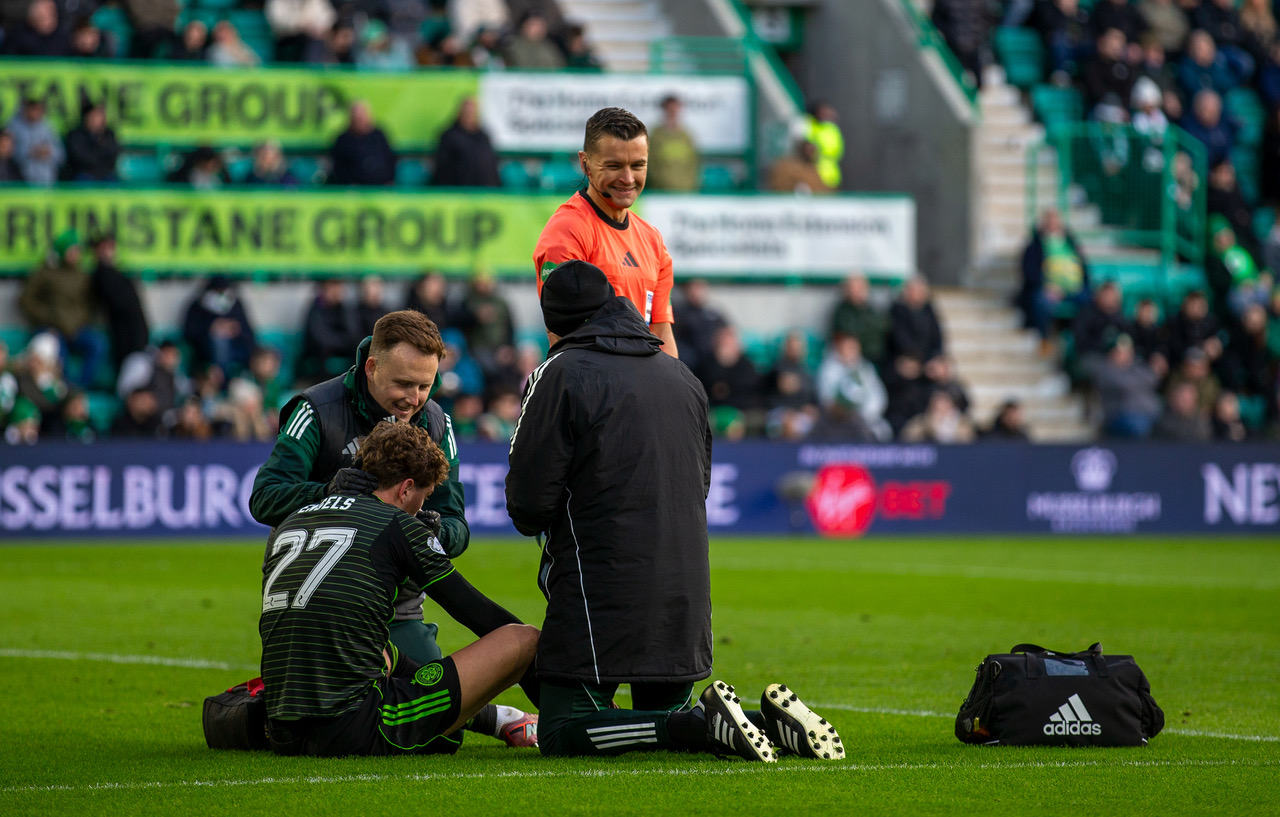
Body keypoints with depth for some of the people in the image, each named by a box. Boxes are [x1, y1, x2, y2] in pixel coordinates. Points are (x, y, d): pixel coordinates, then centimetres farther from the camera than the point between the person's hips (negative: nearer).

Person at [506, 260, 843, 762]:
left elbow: (528, 504, -9)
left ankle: (706, 724, -22)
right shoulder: (681, 376, 14)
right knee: (665, 714, 21)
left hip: (600, 592, -7)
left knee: (561, 733, -3)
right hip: (686, 595, 7)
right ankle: (772, 721, -6)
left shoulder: (560, 373, -7)